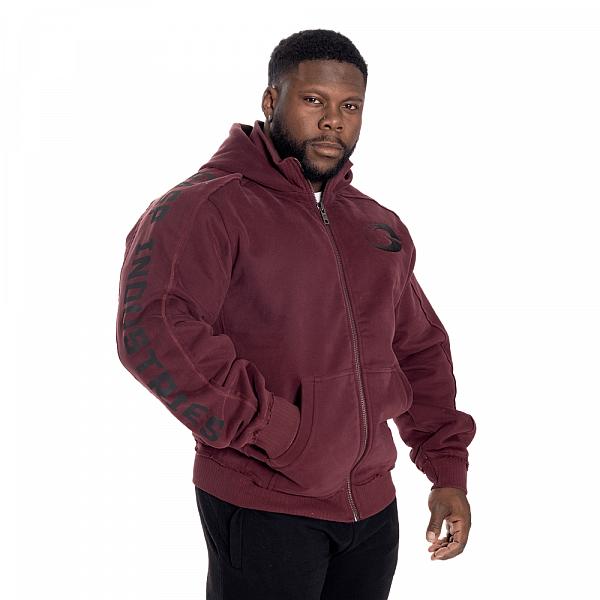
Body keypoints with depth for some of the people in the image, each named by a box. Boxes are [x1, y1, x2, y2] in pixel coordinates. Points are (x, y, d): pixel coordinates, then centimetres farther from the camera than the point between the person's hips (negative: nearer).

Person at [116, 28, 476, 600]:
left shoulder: (382, 227, 13)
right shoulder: (205, 207, -10)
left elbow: (421, 349, 18)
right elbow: (151, 329, -24)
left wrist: (448, 471, 11)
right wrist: (266, 426, -22)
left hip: (372, 507, 7)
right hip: (262, 510, -6)